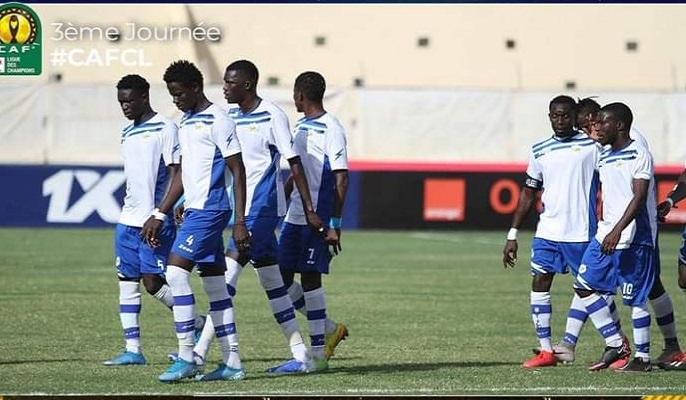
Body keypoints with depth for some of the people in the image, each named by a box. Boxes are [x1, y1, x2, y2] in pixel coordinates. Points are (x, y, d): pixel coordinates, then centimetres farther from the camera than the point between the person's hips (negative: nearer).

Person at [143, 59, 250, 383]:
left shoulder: (217, 121, -10)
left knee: (176, 271, -15)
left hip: (210, 209, -9)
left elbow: (238, 171, -12)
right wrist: (160, 215, 21)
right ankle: (232, 362, 8)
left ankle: (186, 358, -14)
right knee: (214, 283, 7)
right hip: (195, 210, 9)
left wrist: (240, 222, -16)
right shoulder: (186, 123, 17)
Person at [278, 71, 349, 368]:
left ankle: (317, 350, -1)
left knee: (310, 277, -7)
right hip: (295, 217, 9)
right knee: (282, 277, 6)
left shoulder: (331, 129, -11)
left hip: (318, 218, -9)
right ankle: (328, 330, 17)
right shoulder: (299, 127, 15)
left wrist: (334, 225, -18)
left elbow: (341, 179, -15)